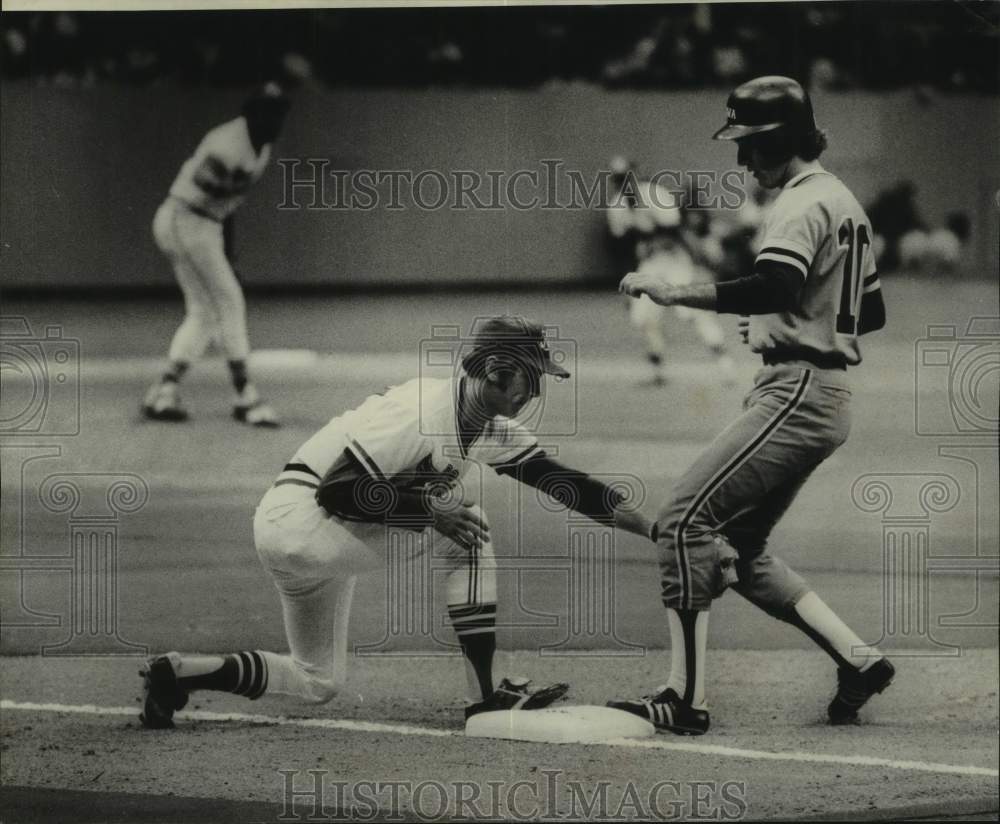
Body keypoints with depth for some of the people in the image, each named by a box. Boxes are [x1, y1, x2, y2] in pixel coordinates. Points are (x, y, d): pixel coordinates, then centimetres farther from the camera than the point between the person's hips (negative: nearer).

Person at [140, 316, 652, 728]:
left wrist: (648, 526, 0)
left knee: (317, 683, 17)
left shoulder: (492, 429, 7)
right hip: (299, 518, -10)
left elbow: (560, 481, 5)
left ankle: (177, 673, 11)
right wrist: (432, 512, -25)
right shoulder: (425, 410, -22)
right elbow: (337, 489, -25)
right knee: (467, 530, -15)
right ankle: (483, 695, -14)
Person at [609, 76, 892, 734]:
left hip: (797, 393, -10)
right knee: (738, 544, 15)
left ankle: (686, 698, -17)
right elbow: (871, 312, 26)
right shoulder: (845, 203, 19)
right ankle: (857, 660, 11)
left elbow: (774, 287, -31)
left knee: (686, 521, -13)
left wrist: (674, 293, -30)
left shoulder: (803, 204, -13)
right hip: (828, 399, 10)